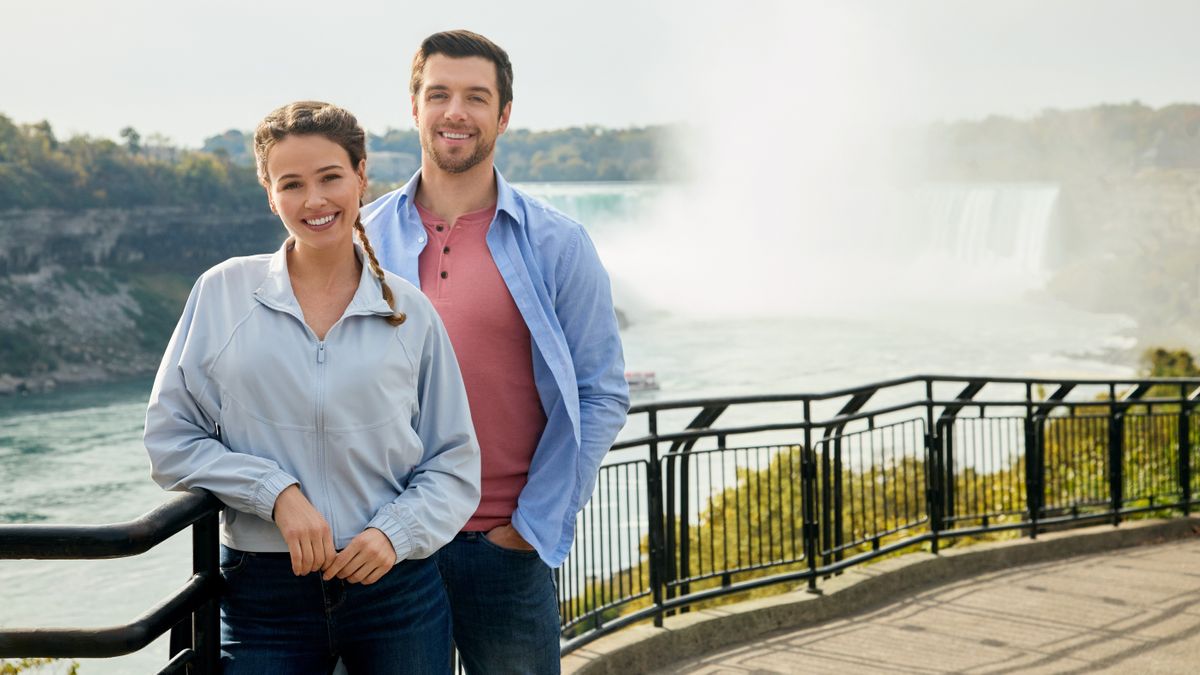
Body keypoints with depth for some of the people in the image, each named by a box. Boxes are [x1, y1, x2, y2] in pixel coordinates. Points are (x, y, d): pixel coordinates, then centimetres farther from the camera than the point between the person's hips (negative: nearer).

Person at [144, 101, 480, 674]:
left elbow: (454, 464, 6)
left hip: (395, 583, 1)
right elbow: (170, 439, 0)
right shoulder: (223, 292, 1)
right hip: (264, 596, -1)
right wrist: (277, 493, -12)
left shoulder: (410, 311, 3)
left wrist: (396, 531, -11)